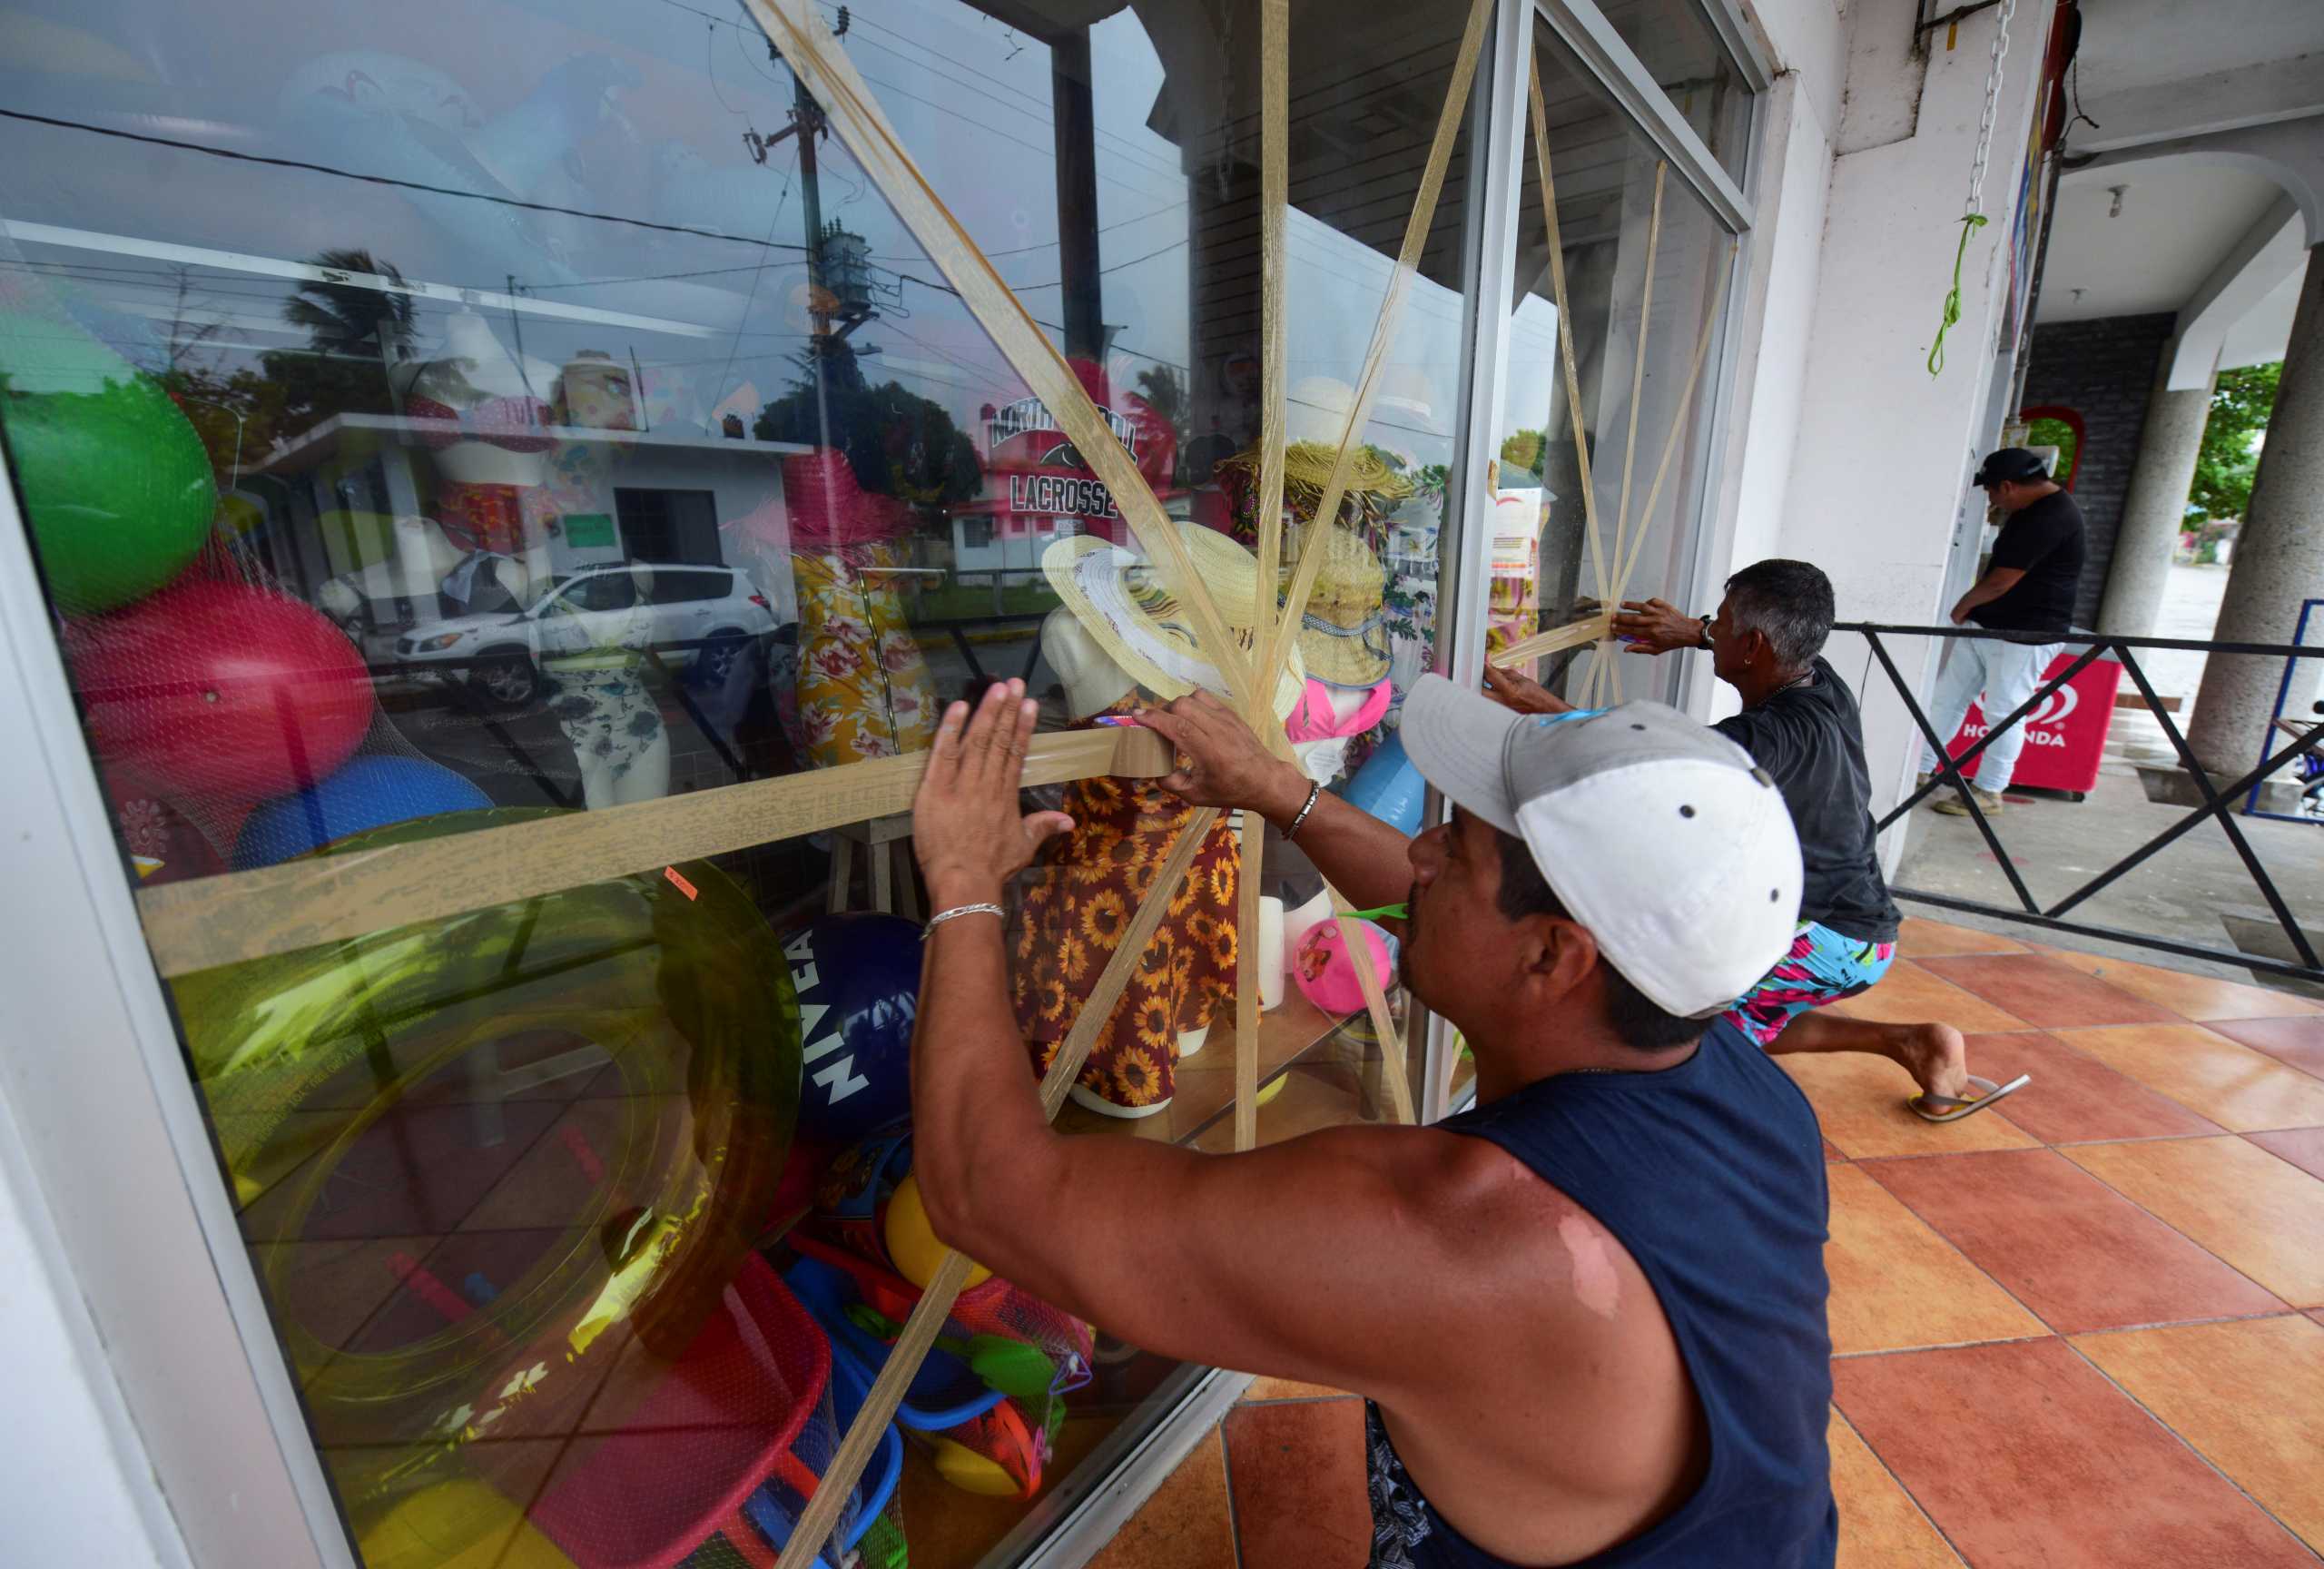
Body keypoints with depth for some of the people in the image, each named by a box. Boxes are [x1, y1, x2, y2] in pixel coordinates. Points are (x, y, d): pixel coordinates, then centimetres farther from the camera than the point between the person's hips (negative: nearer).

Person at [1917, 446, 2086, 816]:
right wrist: (1972, 609, 12)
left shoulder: (2049, 518, -21)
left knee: (2003, 713, -2)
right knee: (1947, 697, 10)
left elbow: (2000, 582, -20)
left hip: (2025, 635, -10)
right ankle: (1921, 770, 19)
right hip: (1987, 627, 10)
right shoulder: (2038, 508, 12)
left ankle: (1988, 792, 7)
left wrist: (1962, 607, -3)